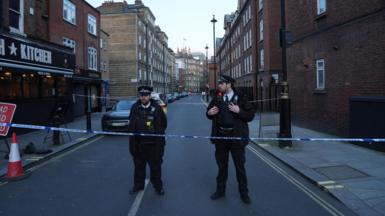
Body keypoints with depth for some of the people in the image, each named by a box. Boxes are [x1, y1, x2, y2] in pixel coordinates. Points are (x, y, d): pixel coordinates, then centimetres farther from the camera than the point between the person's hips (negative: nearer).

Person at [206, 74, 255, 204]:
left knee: (240, 166, 8)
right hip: (220, 136, 3)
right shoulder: (217, 98, 6)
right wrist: (209, 113, -5)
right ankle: (220, 190, 30)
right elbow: (209, 113, 17)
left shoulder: (240, 98, -5)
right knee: (221, 165, 15)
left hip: (236, 136, -3)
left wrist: (239, 111, -23)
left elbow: (250, 115, -8)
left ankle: (243, 192, 24)